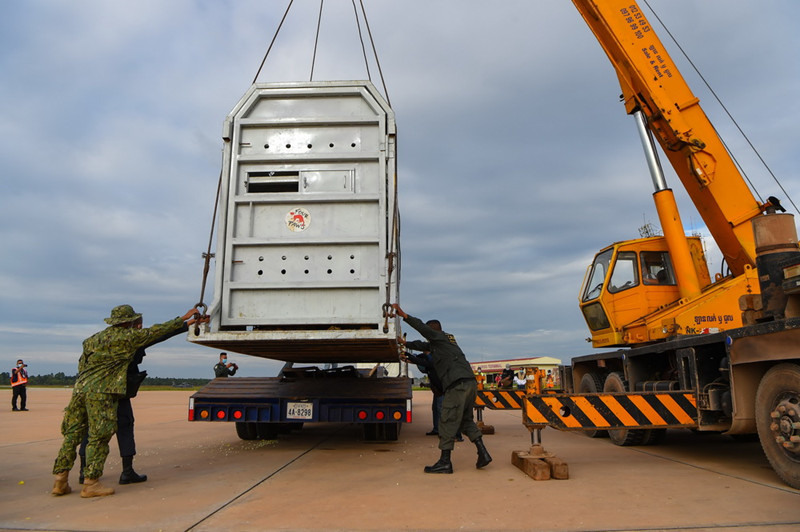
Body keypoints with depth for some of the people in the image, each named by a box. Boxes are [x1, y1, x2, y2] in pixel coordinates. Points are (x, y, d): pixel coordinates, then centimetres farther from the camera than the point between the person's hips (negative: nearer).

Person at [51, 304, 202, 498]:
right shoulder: (128, 337, -5)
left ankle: (60, 481, 15)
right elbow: (157, 331, 0)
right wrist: (184, 319, 9)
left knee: (72, 434, 11)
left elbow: (81, 364, 23)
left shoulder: (94, 338, 18)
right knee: (99, 437, -2)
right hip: (100, 392, -8)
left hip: (80, 388, 8)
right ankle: (90, 483, 0)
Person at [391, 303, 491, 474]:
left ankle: (445, 462, -4)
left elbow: (422, 327, -11)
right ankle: (483, 453, 9)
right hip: (471, 383, 10)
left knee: (447, 421, -6)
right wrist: (405, 343, 51)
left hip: (458, 385, -10)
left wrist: (404, 315, -12)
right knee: (466, 420, 18)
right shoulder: (446, 340, 31)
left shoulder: (440, 337, 6)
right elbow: (423, 346, 43)